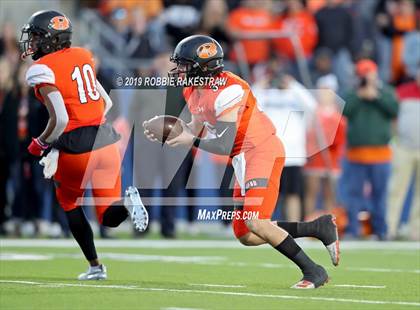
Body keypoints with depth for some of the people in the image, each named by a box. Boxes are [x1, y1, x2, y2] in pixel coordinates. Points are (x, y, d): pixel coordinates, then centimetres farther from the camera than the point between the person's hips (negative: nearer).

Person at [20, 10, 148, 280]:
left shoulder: (42, 70, -11)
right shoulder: (82, 57, 11)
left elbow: (59, 119, -18)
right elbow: (107, 103, 17)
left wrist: (41, 144, -1)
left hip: (76, 146, -5)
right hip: (106, 139, 6)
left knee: (69, 202, 22)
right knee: (110, 217, 11)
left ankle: (95, 266, 19)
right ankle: (126, 201, -22)